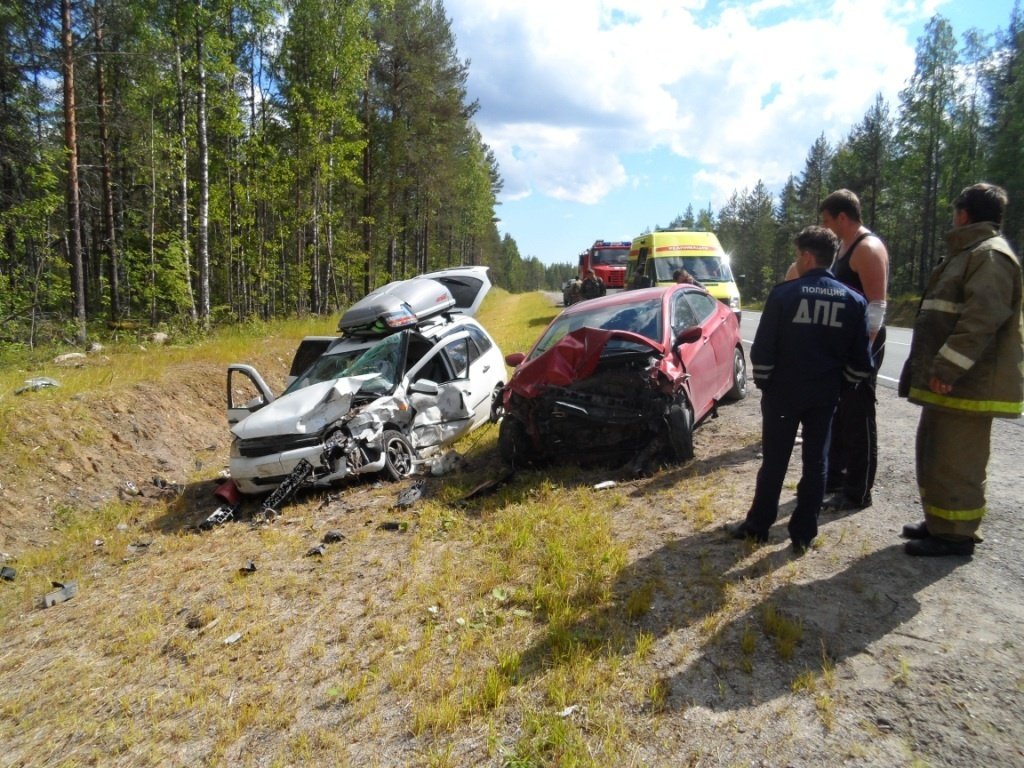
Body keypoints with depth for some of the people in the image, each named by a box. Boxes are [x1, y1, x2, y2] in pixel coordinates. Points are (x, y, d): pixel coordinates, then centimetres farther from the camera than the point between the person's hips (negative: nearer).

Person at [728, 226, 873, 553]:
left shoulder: (784, 294, -11)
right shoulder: (854, 301, 0)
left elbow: (762, 349, -11)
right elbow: (861, 360, 2)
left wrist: (762, 382, 3)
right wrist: (841, 385, 16)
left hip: (783, 392, -3)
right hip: (825, 395, 3)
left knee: (774, 461, 7)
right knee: (816, 462, 10)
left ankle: (758, 525, 18)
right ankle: (804, 533, 16)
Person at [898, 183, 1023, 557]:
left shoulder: (991, 256, -13)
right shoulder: (969, 255, 21)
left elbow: (982, 318, -24)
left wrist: (946, 369, -27)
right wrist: (936, 370, 22)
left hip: (968, 383, -11)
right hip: (948, 380, 11)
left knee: (955, 461, -4)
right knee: (933, 454, 17)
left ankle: (955, 534, 7)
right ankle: (938, 522, 28)